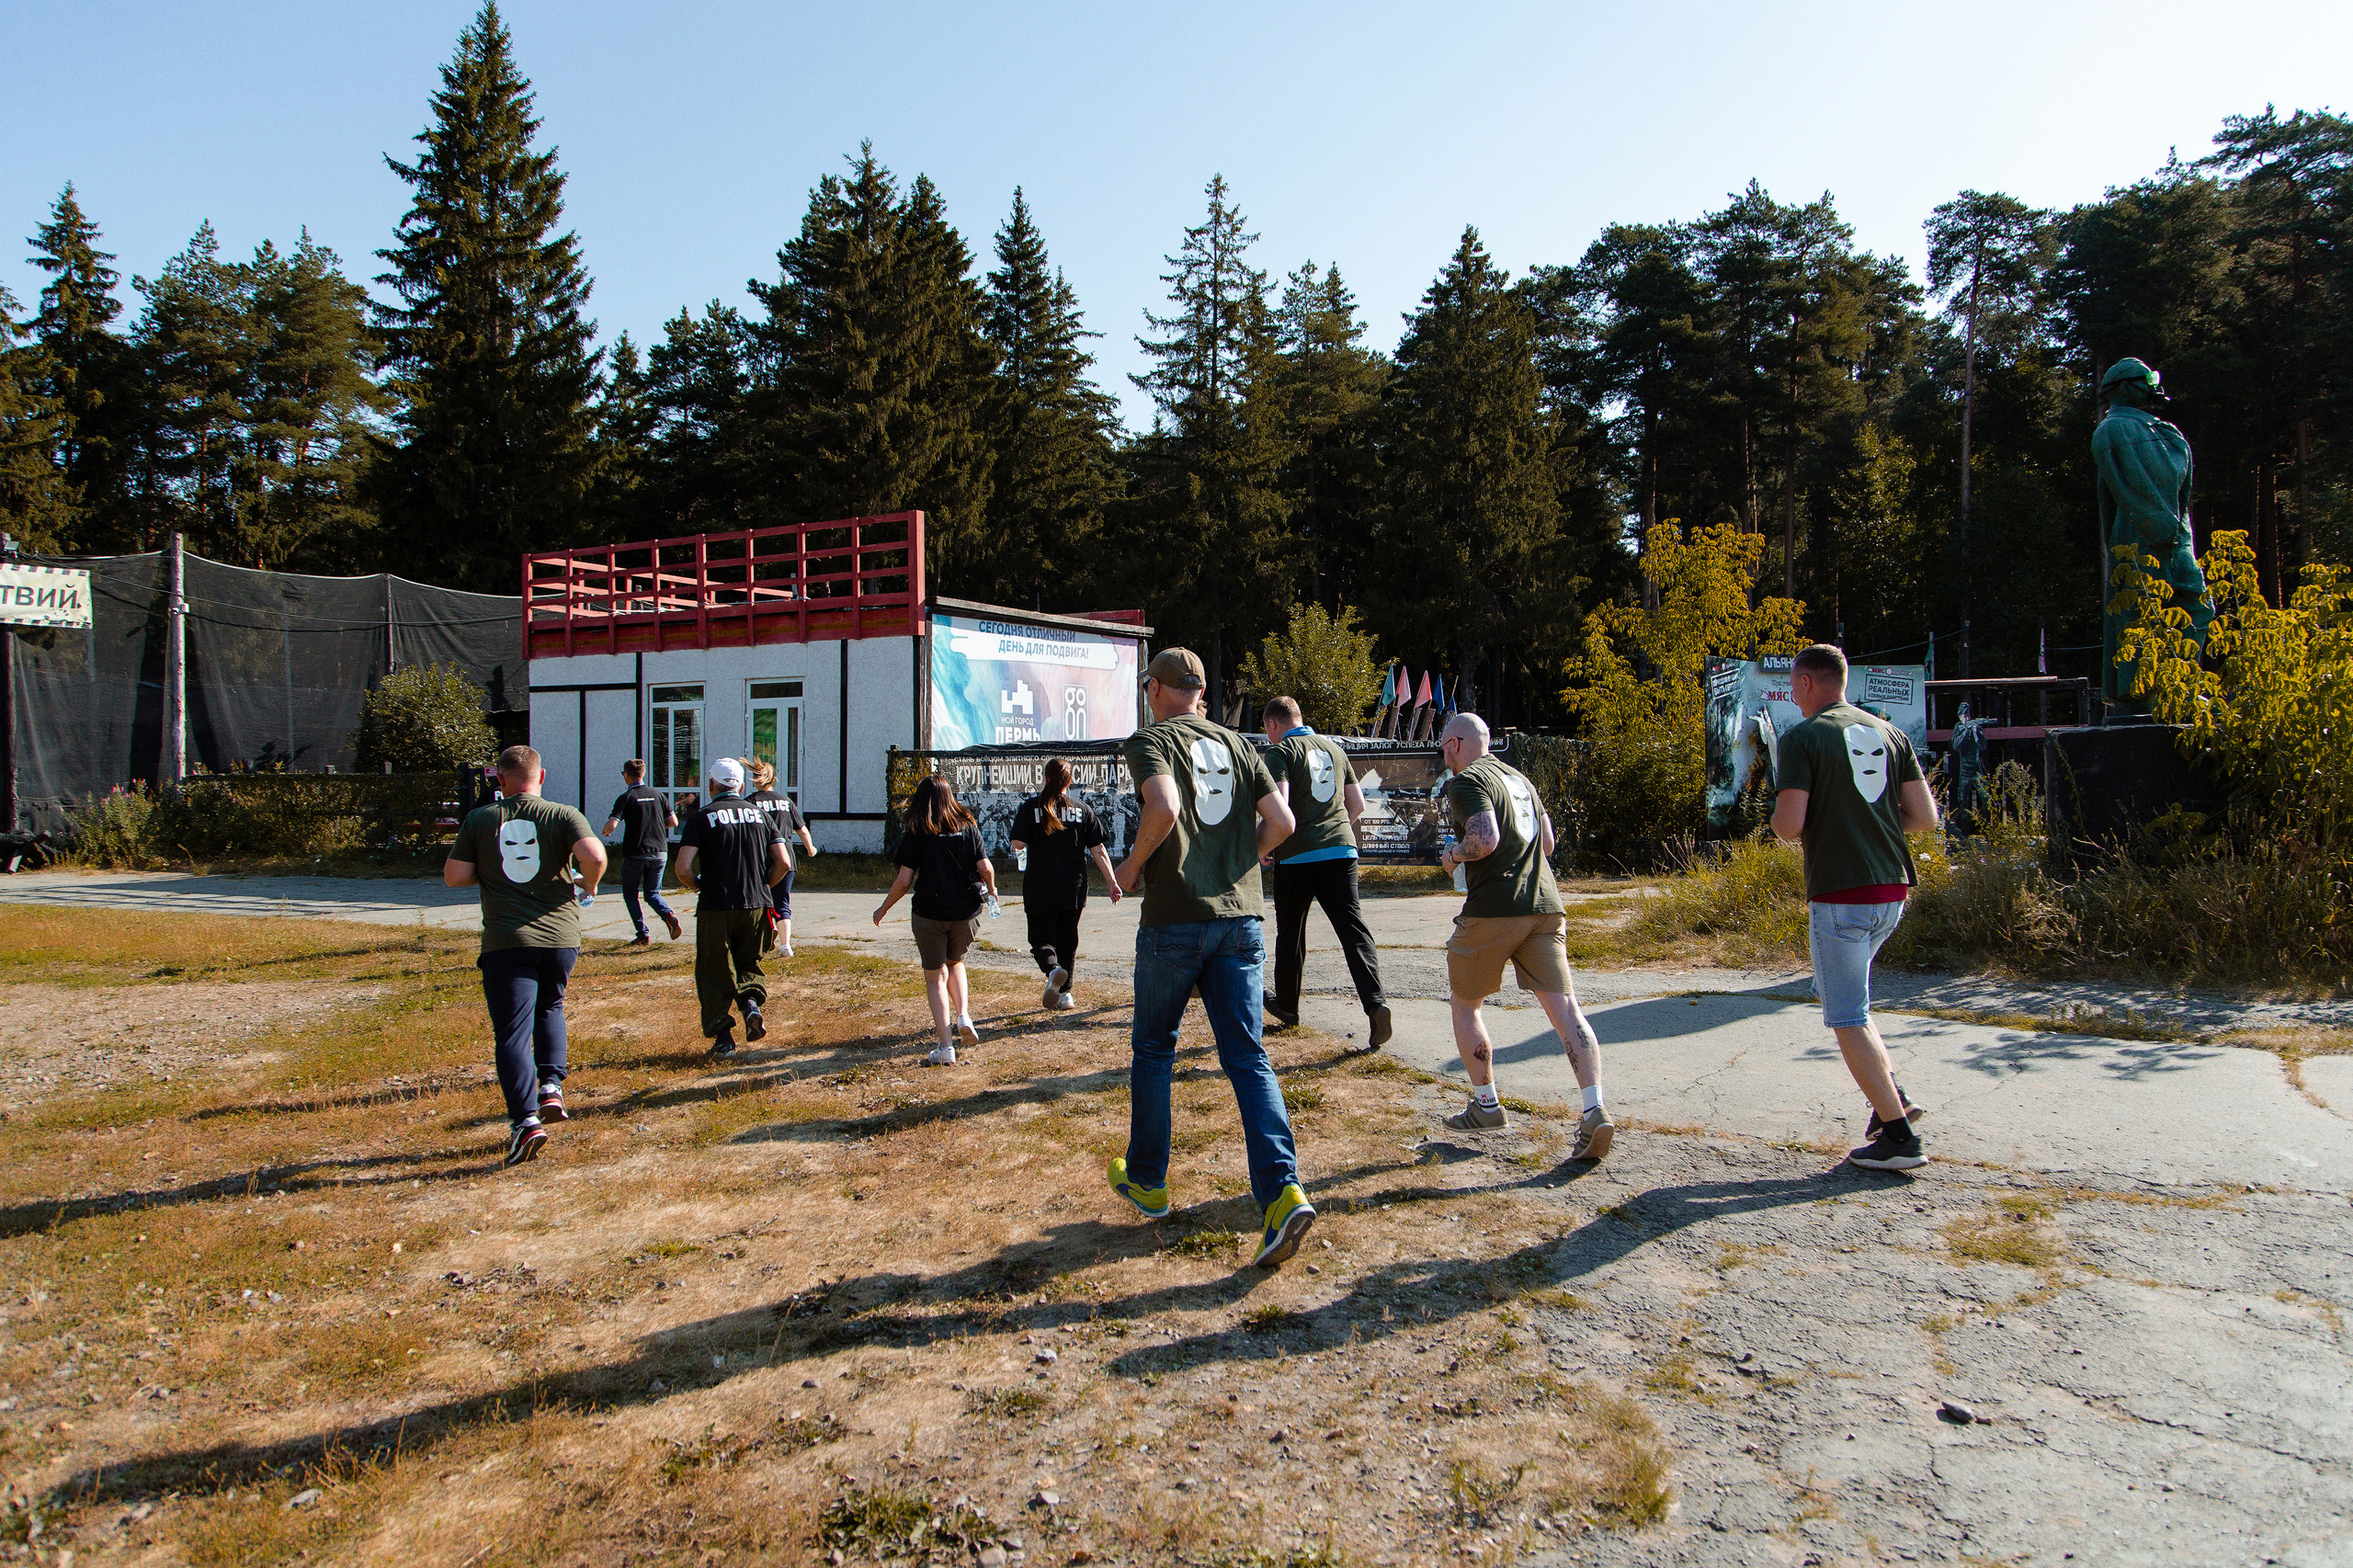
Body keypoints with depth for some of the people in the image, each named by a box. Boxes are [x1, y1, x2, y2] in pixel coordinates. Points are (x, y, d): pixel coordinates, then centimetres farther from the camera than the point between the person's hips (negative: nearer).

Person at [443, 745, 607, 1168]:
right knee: (550, 1008, 27)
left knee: (512, 1034, 0)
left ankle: (526, 1121, -12)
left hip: (505, 942, -1)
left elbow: (454, 875, 1)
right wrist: (589, 887, 3)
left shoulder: (479, 820, 3)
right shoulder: (563, 816, -1)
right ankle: (551, 1086, 12)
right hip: (560, 936, 1)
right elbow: (594, 855, -18)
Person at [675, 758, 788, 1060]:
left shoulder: (701, 818, -3)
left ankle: (722, 1036, 5)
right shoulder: (758, 814, 8)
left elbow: (683, 868, -12)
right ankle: (751, 1000, -7)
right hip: (756, 906, 3)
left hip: (715, 907, -3)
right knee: (748, 963, 21)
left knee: (714, 973, 10)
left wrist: (697, 887, 8)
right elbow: (782, 862, 3)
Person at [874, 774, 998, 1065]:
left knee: (935, 976, 9)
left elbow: (904, 880, -8)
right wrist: (991, 891, 18)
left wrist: (884, 909, 7)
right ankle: (963, 1016, 6)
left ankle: (946, 1047, 2)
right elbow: (986, 869, -3)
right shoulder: (967, 827, 1)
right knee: (955, 963, 28)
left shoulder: (915, 833, -6)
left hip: (929, 914, -3)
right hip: (965, 911, 3)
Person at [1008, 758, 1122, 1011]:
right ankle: (1065, 993, 18)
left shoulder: (1031, 807, -5)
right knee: (1068, 939, 16)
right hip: (1073, 889, 3)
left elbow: (1018, 845, -11)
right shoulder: (1082, 809, 2)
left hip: (1040, 889, -2)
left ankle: (1053, 970, -24)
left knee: (1041, 937, 7)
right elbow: (1098, 850, 0)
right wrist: (1112, 882, 5)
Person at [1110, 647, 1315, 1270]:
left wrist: (1134, 865, -6)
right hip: (1241, 918, 4)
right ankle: (1283, 1191, -12)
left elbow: (1164, 807, -21)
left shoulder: (1151, 740, -2)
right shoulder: (1238, 745, 13)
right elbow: (1282, 821, 6)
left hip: (1175, 919, -4)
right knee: (1248, 1057, 3)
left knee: (1153, 1049, 15)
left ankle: (1146, 1181, 27)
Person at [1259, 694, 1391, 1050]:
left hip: (1297, 855, -4)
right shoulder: (1334, 749, 16)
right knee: (1353, 927, -4)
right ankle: (1374, 1003, -22)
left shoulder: (1280, 752, -2)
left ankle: (1287, 1007, 27)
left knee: (1290, 934, 12)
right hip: (1342, 849, 4)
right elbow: (1357, 805, 19)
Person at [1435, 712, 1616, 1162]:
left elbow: (1485, 840, -19)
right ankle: (1595, 1111, -16)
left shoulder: (1466, 782, -4)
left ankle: (1486, 1104, 19)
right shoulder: (1519, 777, 22)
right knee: (1563, 1006, -2)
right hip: (1544, 905, 7)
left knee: (1464, 1004, 14)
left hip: (1492, 910, -6)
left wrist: (1453, 854, -1)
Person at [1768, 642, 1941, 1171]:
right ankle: (1891, 1093, 17)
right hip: (1892, 889, 7)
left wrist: (1780, 813, 6)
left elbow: (1789, 825, -16)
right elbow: (1925, 817, 8)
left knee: (1848, 1018, 0)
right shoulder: (1889, 733, 10)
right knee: (1835, 990, 25)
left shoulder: (1802, 738, -9)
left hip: (1839, 895, -7)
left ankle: (1898, 1136, 0)